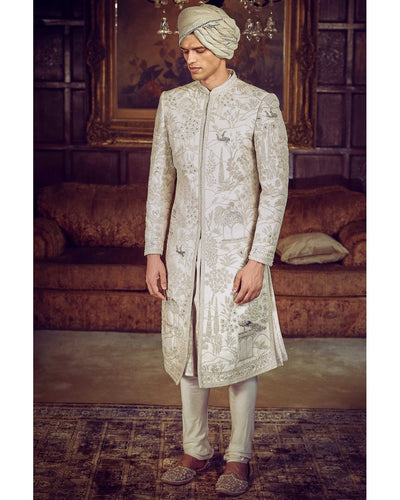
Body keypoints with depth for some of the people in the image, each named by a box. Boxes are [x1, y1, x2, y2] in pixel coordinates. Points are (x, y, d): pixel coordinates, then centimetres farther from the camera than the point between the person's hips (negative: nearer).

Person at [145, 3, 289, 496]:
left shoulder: (260, 106, -7)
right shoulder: (172, 104, 6)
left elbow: (274, 187, -8)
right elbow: (160, 180, 8)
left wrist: (258, 260, -14)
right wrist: (153, 252, 3)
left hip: (236, 248, -4)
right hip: (185, 248, 4)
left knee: (236, 352, 4)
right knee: (188, 349, 11)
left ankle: (239, 458, 21)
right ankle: (195, 450, 28)